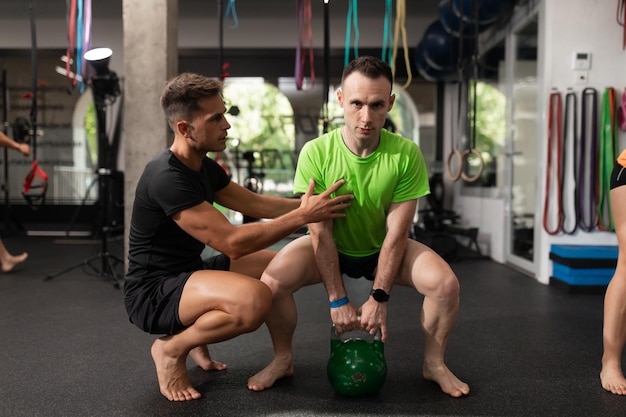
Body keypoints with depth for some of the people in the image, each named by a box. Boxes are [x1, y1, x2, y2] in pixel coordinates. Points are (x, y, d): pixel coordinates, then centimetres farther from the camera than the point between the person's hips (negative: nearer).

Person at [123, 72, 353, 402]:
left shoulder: (204, 166, 6)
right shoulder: (167, 178, -25)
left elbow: (255, 204, 12)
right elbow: (232, 242, -28)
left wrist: (306, 203, -2)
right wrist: (303, 216, -25)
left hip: (187, 274, 10)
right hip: (153, 294, -10)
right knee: (254, 299, -33)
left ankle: (196, 331, 12)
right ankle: (171, 348, -7)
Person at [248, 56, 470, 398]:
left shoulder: (406, 154, -22)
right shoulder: (316, 153, -23)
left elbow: (396, 233, -19)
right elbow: (321, 231, -19)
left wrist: (379, 297, -21)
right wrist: (338, 299, -19)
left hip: (384, 248, 1)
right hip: (331, 247, 0)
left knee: (445, 283, -24)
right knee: (272, 282, -26)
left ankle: (433, 363, 4)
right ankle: (282, 359, 3)